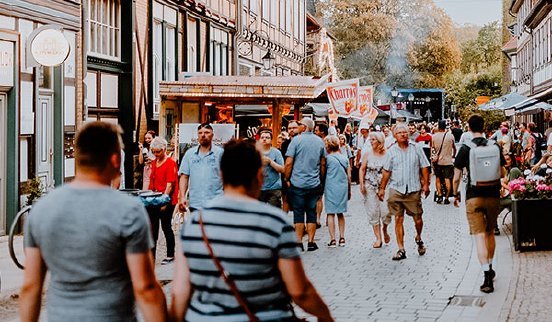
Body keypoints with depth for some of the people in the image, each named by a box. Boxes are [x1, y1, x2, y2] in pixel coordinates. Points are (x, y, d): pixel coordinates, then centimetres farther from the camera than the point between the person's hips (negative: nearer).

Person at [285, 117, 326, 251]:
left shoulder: (297, 140, -8)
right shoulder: (320, 141, 6)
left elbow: (288, 163, -10)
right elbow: (323, 164, 12)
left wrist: (287, 179, 1)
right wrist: (321, 180, 21)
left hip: (298, 184, -4)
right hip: (314, 184, 4)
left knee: (298, 213, 1)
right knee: (311, 213, 8)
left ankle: (299, 242, 1)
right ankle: (311, 242, 8)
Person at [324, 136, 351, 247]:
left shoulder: (327, 158, -7)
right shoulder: (345, 158, 8)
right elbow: (349, 176, 11)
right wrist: (349, 190, 20)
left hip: (331, 188, -5)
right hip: (343, 187, 5)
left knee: (331, 213, 0)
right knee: (340, 213, 14)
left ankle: (332, 239, -3)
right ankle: (342, 238, 13)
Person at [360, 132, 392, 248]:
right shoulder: (368, 153, 3)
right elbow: (362, 169, 6)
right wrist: (362, 184, -2)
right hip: (370, 186, 2)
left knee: (386, 211, -10)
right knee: (373, 212, 3)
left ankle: (384, 229, 21)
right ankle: (378, 238, 12)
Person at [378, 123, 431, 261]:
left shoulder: (416, 148, 4)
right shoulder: (392, 151, 5)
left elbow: (424, 167, 6)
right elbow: (387, 171, 10)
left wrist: (426, 184, -2)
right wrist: (382, 188, 8)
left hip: (413, 189, 0)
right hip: (396, 189, 1)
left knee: (417, 218, 3)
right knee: (398, 219, -1)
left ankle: (419, 239, 34)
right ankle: (401, 249, 5)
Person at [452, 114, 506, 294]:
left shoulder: (465, 149, -7)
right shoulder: (495, 147, 0)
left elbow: (456, 177, -5)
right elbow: (503, 173, 9)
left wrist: (455, 194, 11)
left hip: (474, 196, -3)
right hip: (493, 195, 3)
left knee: (480, 235, -6)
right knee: (490, 233, 20)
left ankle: (487, 276, -17)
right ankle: (490, 269, 34)